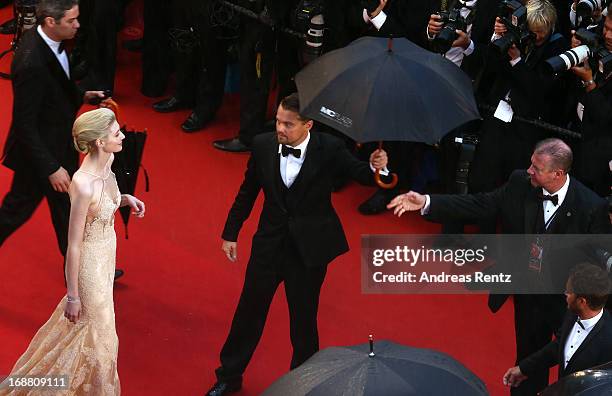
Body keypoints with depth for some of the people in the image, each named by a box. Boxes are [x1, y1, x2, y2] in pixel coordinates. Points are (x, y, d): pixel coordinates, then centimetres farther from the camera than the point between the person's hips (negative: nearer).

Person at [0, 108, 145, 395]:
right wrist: (72, 296, -17)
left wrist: (125, 199, -7)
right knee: (94, 332, 12)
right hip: (90, 261, -8)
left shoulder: (107, 161, -8)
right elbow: (73, 245, -24)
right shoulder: (83, 184, -32)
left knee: (98, 324, 28)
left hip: (106, 255, 8)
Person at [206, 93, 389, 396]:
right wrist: (230, 234, 10)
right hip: (269, 243, 2)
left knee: (304, 317, 11)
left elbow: (361, 175, -9)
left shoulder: (329, 149, -16)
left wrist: (375, 167, -33)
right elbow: (247, 193, 5)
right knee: (249, 310, 14)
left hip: (309, 248, -2)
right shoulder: (263, 145, -8)